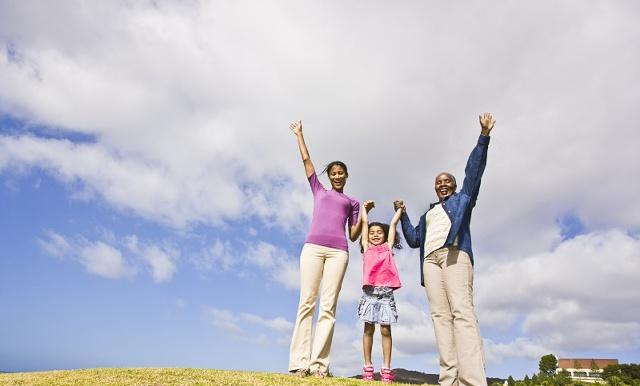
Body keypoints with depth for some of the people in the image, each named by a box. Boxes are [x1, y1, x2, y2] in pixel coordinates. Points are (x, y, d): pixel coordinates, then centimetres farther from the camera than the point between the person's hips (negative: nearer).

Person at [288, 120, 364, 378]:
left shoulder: (352, 202, 24)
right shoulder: (319, 191, 25)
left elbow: (353, 236, 18)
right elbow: (306, 160, 27)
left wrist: (364, 215, 4)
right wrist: (299, 134, 32)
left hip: (338, 252, 0)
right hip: (312, 247, 0)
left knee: (328, 306, -9)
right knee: (306, 303, -9)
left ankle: (319, 363, -12)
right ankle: (300, 362, -12)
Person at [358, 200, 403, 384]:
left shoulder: (387, 247, 17)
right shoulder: (366, 247, 16)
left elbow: (393, 224, 21)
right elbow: (364, 222, 21)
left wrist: (399, 209, 29)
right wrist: (365, 208, 31)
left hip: (386, 292, 0)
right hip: (370, 291, 0)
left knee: (386, 330, -1)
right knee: (368, 328, 1)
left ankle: (386, 369, 1)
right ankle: (367, 367, 6)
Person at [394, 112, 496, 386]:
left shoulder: (462, 199, 25)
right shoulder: (428, 214, 37)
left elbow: (473, 170, 12)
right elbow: (413, 240, 33)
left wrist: (483, 136, 3)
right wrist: (403, 215, 25)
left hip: (454, 253, -5)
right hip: (430, 259, 5)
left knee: (461, 311, -22)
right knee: (440, 315, -11)